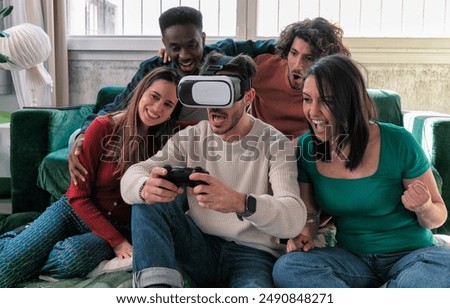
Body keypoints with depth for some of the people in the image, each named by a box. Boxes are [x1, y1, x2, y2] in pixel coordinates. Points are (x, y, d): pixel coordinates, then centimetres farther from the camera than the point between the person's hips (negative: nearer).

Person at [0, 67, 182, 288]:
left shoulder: (167, 143, -8)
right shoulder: (104, 127, -12)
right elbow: (78, 196, -10)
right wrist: (116, 241, -17)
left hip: (121, 226, 1)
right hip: (75, 211, -1)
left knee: (73, 258, -32)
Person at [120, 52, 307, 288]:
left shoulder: (275, 143, -7)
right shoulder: (190, 137, 3)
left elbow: (294, 218, -21)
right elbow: (131, 177, -8)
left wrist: (240, 203, -43)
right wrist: (146, 187, -34)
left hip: (252, 253, -4)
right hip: (199, 247, 4)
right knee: (148, 200, -18)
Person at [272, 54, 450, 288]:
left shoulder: (398, 143, -13)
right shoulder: (305, 148, -4)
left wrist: (424, 209, -24)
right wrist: (304, 234, -11)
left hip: (411, 254, -2)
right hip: (351, 257, 2)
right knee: (286, 268, -25)